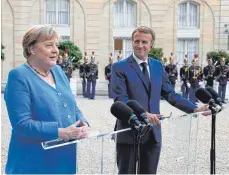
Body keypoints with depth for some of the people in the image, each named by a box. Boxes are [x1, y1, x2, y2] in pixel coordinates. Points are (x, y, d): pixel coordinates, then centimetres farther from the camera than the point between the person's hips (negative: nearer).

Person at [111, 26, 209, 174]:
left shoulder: (158, 66, 11)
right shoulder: (120, 67, -6)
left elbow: (170, 94, 10)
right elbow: (120, 98, -16)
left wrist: (194, 109, -1)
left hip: (153, 133, 5)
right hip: (129, 133, -5)